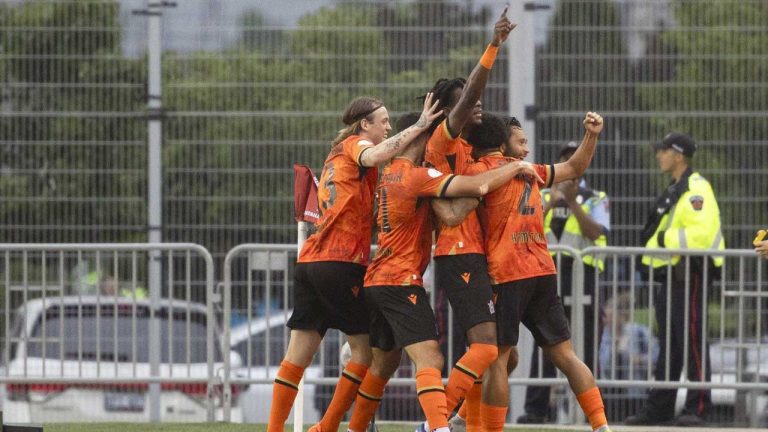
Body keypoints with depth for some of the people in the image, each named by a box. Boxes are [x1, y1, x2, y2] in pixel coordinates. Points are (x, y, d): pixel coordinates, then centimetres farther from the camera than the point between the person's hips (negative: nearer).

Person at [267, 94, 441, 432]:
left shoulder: (337, 154, 25)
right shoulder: (355, 144, 0)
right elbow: (372, 157, -24)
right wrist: (418, 127, -23)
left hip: (309, 262, 8)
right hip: (341, 263, -8)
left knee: (298, 353, 6)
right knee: (367, 348, 1)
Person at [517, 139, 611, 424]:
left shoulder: (595, 200, 7)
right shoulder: (543, 197, 15)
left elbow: (595, 233, -9)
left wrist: (572, 202, -14)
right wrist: (551, 203, -11)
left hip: (584, 275, -2)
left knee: (585, 345, -2)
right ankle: (536, 408, -3)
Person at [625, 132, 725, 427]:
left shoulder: (696, 189, -13)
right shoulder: (674, 190, 20)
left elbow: (702, 233, -25)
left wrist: (665, 239, -18)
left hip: (688, 275, -11)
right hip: (666, 275, 11)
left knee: (692, 342, -10)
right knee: (668, 346, 13)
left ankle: (697, 408, -9)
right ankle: (659, 409, 17)